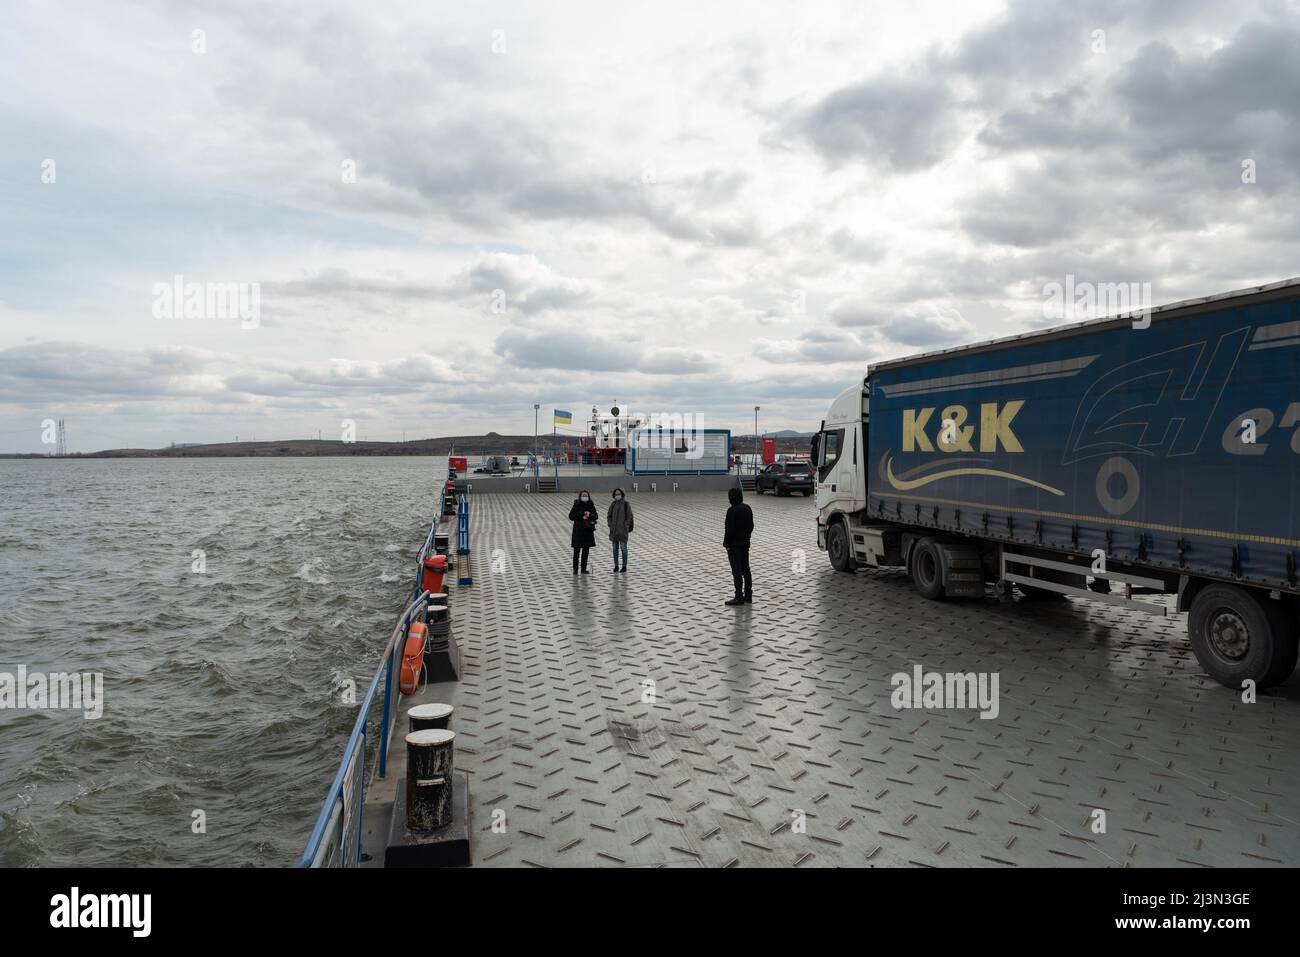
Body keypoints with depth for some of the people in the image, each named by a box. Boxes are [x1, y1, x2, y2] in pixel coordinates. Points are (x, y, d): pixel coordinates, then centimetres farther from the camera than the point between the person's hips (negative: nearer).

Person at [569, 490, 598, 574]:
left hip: (588, 530, 4)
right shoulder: (576, 505, -4)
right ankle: (575, 569, 4)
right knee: (577, 551, -2)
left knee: (585, 551, 8)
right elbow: (571, 516, -8)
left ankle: (584, 568, 14)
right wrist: (581, 516, -17)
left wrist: (589, 515, -14)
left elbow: (595, 516, 6)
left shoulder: (591, 505, 6)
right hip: (578, 530, -4)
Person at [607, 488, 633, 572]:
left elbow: (629, 516, -4)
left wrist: (625, 526, -12)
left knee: (623, 547, -3)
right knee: (615, 548, 6)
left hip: (623, 530, -4)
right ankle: (616, 566, 13)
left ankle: (624, 566, 4)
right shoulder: (613, 504, 8)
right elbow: (609, 516, 13)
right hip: (614, 530, 4)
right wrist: (610, 524, 0)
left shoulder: (626, 504, -3)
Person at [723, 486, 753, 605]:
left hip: (734, 545, -8)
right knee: (745, 569, 13)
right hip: (745, 543, 8)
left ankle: (739, 598, -1)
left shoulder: (732, 510, -19)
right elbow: (751, 526, 12)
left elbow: (729, 529, -19)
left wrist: (726, 544, -11)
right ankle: (748, 596, 17)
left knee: (737, 571, -4)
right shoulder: (748, 508, 6)